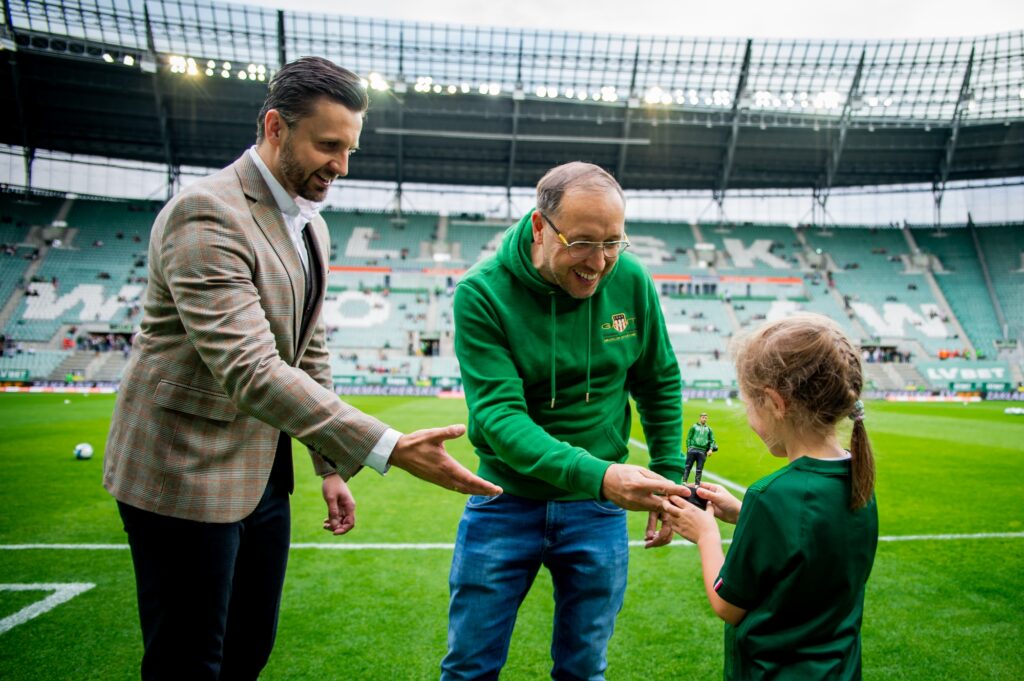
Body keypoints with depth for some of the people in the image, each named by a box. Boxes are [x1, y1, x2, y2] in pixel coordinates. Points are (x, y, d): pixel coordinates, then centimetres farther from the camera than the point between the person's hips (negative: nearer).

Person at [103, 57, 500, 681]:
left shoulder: (310, 226, 10)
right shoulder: (207, 215, -20)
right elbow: (248, 369, -30)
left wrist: (331, 466, 10)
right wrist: (387, 449, -35)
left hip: (262, 473, 8)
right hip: (186, 472, -8)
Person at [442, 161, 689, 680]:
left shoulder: (631, 281, -9)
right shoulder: (482, 293, -19)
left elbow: (660, 384, 6)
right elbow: (498, 415, -27)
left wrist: (668, 478, 5)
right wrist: (597, 475, -39)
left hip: (598, 511, 2)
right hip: (506, 501, -2)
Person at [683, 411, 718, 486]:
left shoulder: (708, 429, 17)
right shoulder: (694, 426, 10)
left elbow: (712, 440, 15)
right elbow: (688, 438, 7)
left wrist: (710, 449, -1)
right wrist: (688, 447, -6)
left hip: (703, 451, 2)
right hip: (693, 449, -2)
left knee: (699, 469, 1)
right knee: (688, 466, -7)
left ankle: (697, 484, 2)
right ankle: (684, 481, -9)